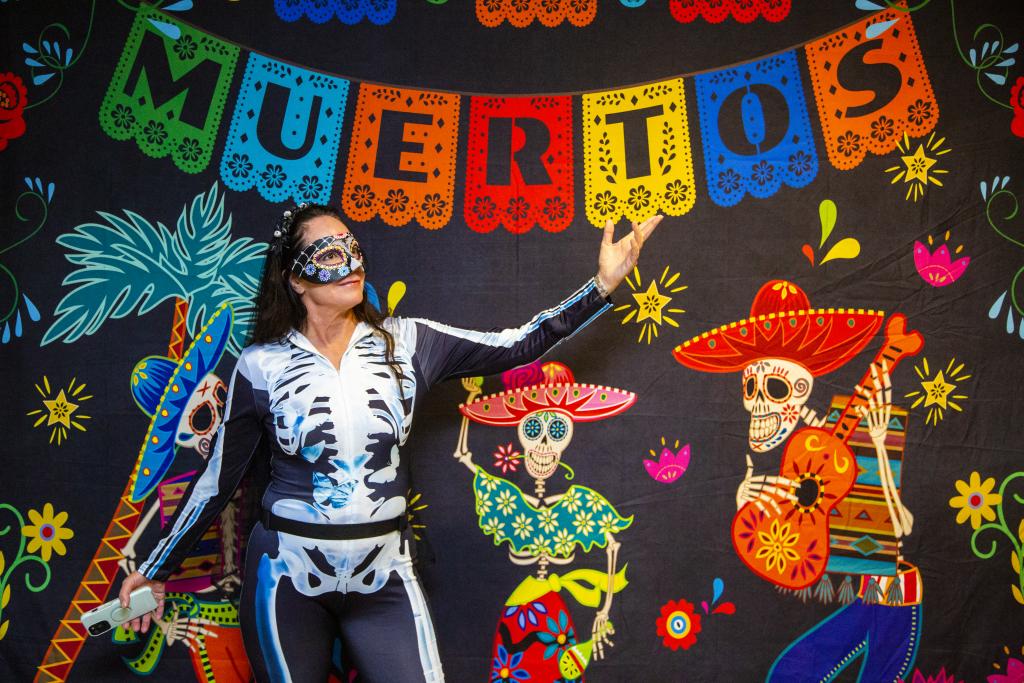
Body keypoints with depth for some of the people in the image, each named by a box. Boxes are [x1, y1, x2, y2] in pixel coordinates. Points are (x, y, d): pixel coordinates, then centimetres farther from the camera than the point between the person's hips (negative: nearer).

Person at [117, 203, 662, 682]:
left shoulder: (405, 342, -5)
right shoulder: (261, 365, -8)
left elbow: (515, 346, -8)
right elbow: (218, 478, 2)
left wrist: (602, 285, -13)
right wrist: (156, 568, 8)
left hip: (384, 576, 1)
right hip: (287, 577, -1)